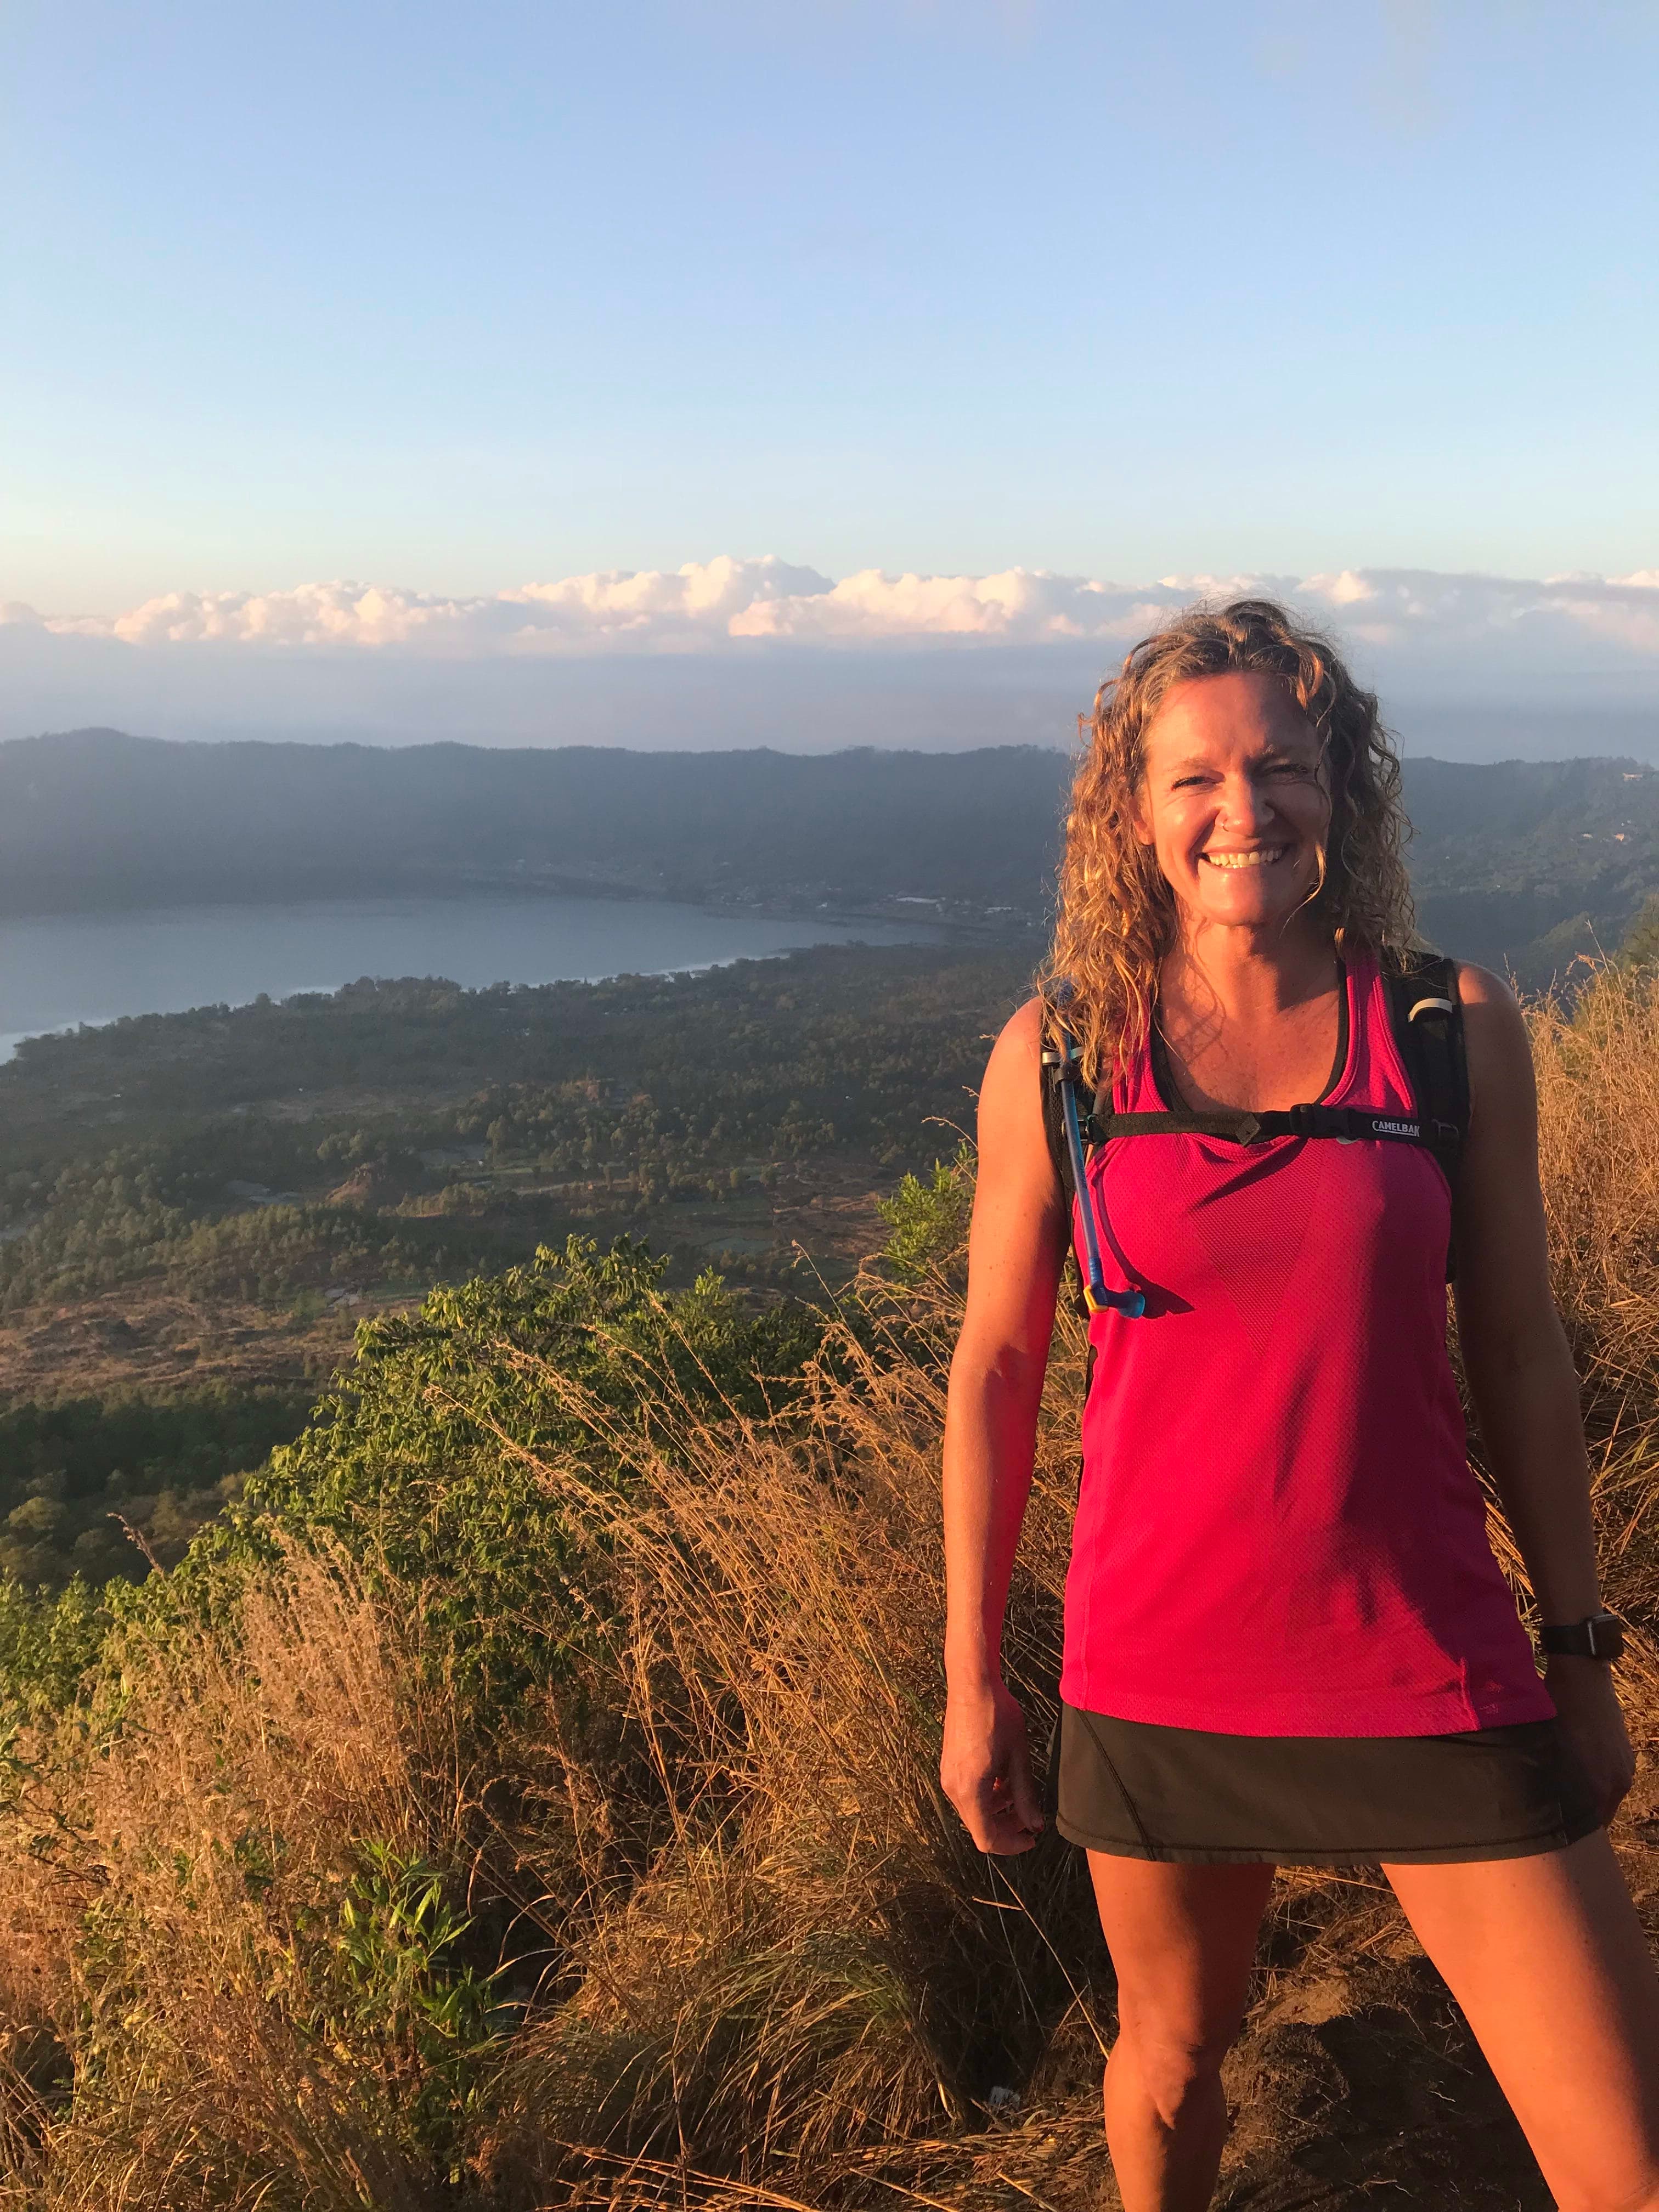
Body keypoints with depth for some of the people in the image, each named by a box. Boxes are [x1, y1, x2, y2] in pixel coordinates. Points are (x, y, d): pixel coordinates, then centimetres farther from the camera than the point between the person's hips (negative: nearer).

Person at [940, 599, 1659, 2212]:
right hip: (1157, 1676, 0)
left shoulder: (1457, 1030, -4)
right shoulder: (1055, 1055, -6)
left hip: (1429, 1675, 0)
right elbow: (993, 1370, 0)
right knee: (1175, 2050, 22)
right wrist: (969, 1683, 4)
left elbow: (1515, 1353, 3)